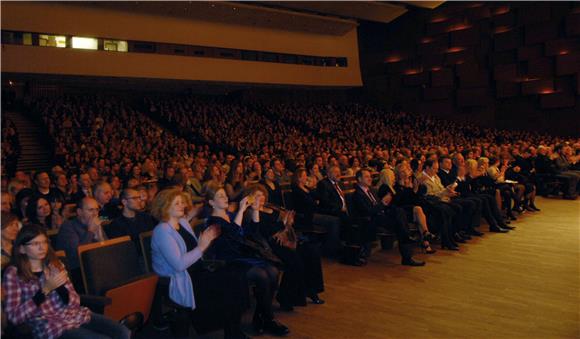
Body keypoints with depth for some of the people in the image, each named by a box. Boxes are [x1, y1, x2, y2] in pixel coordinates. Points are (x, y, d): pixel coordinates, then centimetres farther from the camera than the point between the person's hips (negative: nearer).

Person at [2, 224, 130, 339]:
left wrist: (59, 285, -15)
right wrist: (45, 289, -17)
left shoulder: (55, 264, 10)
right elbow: (14, 316, -11)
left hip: (77, 315, 5)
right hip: (50, 326, -5)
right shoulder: (13, 274, -3)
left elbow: (75, 302, 5)